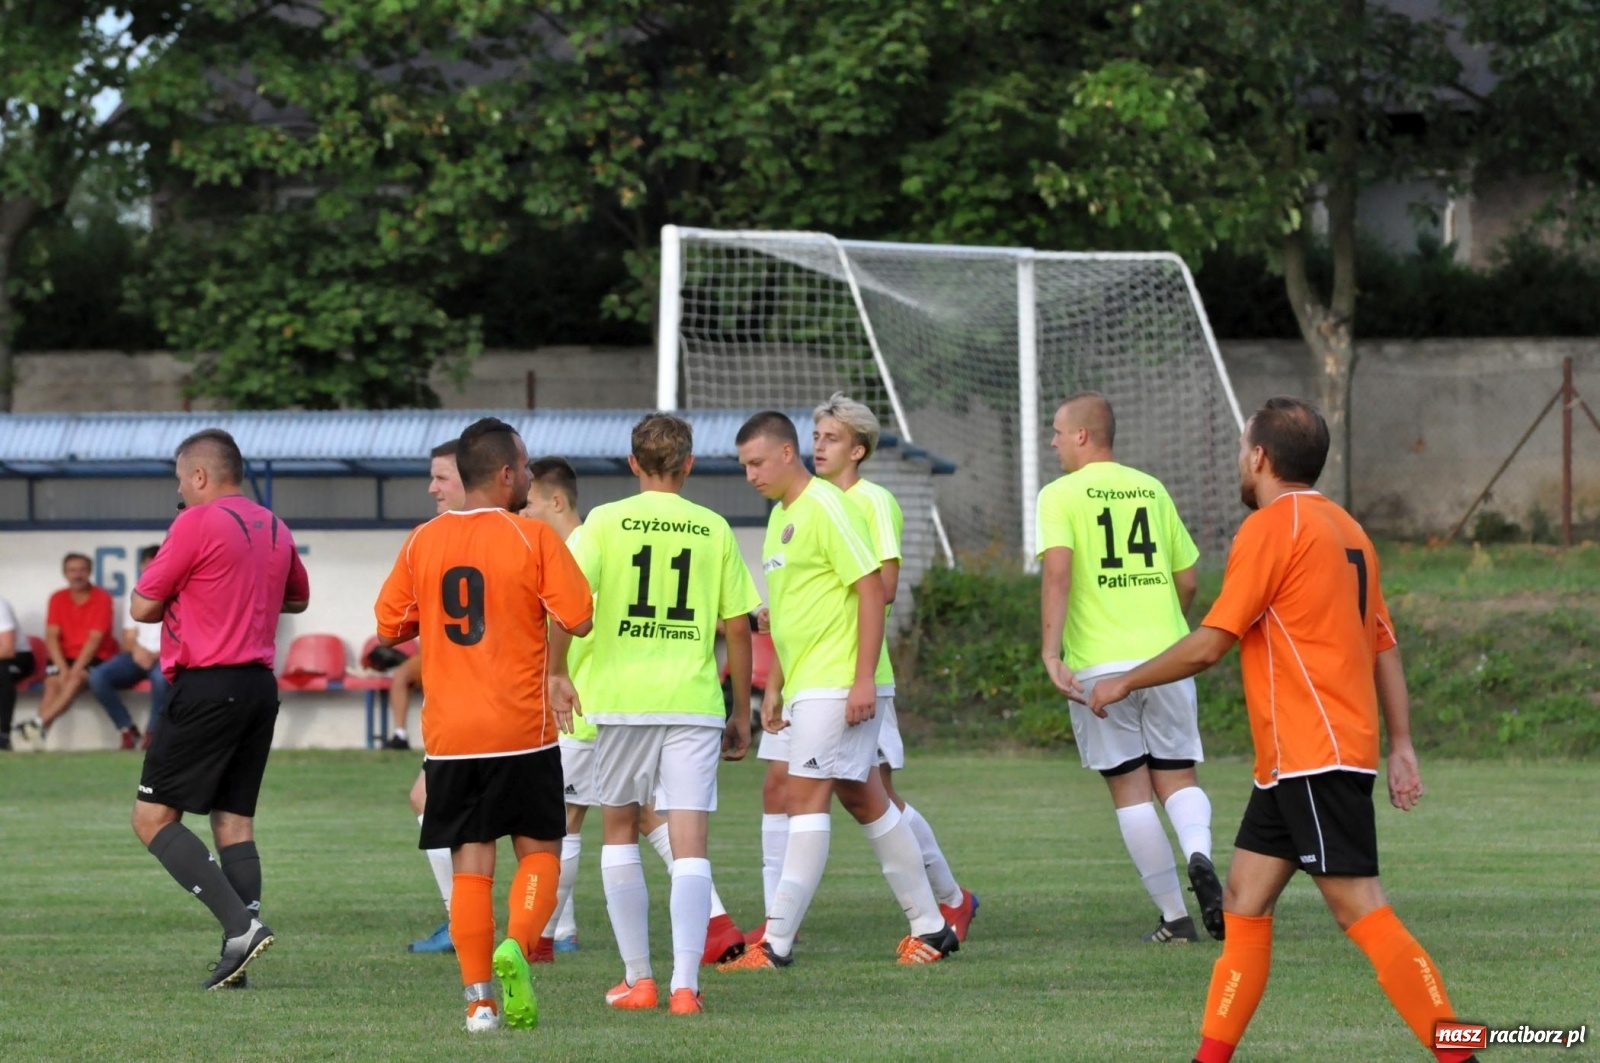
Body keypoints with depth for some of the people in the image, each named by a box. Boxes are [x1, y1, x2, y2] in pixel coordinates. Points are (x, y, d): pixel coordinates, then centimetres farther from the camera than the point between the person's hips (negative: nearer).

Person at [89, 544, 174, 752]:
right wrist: (137, 651, -14)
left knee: (161, 676, -41)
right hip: (138, 657, 4)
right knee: (98, 676, -23)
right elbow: (128, 639, 11)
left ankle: (152, 732, -21)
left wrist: (156, 655, -20)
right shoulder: (135, 597, 15)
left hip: (164, 658, -4)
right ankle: (127, 729, -10)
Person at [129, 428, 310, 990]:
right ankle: (237, 951, 0)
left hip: (206, 688, -8)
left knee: (153, 816, -5)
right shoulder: (274, 528, 13)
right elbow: (298, 598, 30)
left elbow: (142, 607, -6)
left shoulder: (197, 523, -11)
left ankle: (241, 923, -18)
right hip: (260, 687, 8)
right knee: (234, 820, 9)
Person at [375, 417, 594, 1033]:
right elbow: (579, 619, -10)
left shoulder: (422, 543, 3)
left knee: (470, 864, 6)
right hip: (522, 729, -3)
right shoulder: (533, 538, -8)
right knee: (539, 849, 10)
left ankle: (480, 999, 1)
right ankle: (515, 946, -16)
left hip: (449, 736, 3)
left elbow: (388, 628, 9)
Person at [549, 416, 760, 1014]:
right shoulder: (714, 530, 6)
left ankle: (637, 978, 17)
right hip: (694, 700, 0)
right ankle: (685, 983, -13)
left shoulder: (607, 521, 1)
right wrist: (742, 713, 15)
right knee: (689, 845, -2)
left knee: (620, 830, 17)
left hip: (621, 696, 0)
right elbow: (737, 628, 7)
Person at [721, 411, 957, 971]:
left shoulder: (826, 507, -12)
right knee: (864, 799, 11)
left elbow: (872, 589, -17)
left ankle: (777, 941, -13)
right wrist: (775, 689, 22)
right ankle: (931, 926, 16)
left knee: (806, 797, -11)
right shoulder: (780, 515, 16)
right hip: (806, 686, 10)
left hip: (834, 685, -10)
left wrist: (863, 678, -21)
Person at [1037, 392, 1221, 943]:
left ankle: (1174, 915, 1)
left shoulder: (1061, 495, -2)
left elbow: (1058, 570, -17)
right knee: (1177, 777, 10)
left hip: (1101, 666, -3)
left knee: (1130, 789, 3)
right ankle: (1199, 856, -21)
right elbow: (1187, 580, 16)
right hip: (1167, 657, 4)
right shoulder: (1152, 490, 12)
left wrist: (1051, 652, -20)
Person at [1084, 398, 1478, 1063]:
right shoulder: (1345, 529, 16)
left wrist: (1124, 682, 0)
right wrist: (1401, 747, 17)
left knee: (1358, 909, -11)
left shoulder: (1271, 527, -11)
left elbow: (1209, 645, -13)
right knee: (1244, 901, 10)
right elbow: (1385, 647, 17)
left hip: (1315, 756, -10)